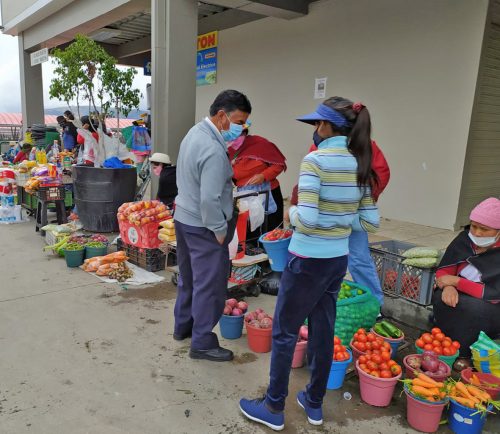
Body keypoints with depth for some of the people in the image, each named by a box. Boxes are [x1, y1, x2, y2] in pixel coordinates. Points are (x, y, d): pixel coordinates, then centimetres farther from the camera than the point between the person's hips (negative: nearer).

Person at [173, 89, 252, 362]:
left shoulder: (194, 132, 7)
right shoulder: (214, 151, -25)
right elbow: (210, 200, -28)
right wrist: (220, 231, -15)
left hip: (183, 217, 10)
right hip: (203, 227, -10)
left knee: (188, 277, 22)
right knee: (210, 285, 3)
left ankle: (182, 326, 38)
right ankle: (202, 343, 15)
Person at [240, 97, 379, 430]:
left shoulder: (315, 160, -17)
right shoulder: (360, 164, 5)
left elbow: (307, 219, -24)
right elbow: (371, 221, 6)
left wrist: (292, 213, -4)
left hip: (308, 260, -7)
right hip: (338, 259, 7)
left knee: (285, 333, 9)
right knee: (323, 331, 18)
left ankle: (274, 409, 25)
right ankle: (314, 404, 36)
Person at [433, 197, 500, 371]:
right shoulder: (465, 239, -7)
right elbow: (443, 271, -5)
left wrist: (456, 281, -24)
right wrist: (448, 286, -27)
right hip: (463, 296, 4)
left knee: (474, 307, -34)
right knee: (441, 297, -25)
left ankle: (464, 353, -10)